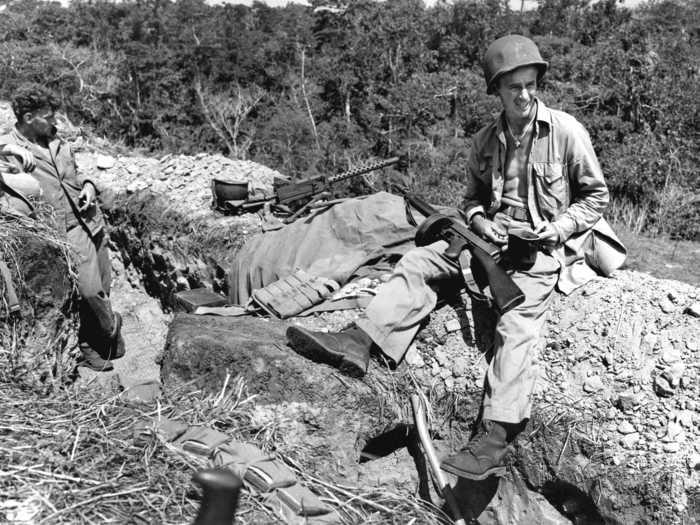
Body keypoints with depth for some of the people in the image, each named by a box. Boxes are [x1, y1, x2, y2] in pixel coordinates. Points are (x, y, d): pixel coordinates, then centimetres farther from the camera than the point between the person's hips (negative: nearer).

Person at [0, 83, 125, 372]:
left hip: (93, 221, 7)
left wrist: (87, 185, 5)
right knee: (89, 290, -14)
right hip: (69, 230, -6)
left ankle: (89, 344, 28)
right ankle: (112, 326, 15)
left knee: (102, 288, 10)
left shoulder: (55, 140, 12)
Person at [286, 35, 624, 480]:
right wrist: (481, 221, -2)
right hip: (494, 238, 5)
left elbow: (596, 195, 4)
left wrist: (561, 226, -12)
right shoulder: (485, 140, 9)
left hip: (544, 246, -5)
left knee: (516, 323, -30)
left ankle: (496, 437, -35)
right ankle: (359, 342, -26)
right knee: (417, 262, -14)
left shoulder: (567, 132, -5)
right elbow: (473, 198, 21)